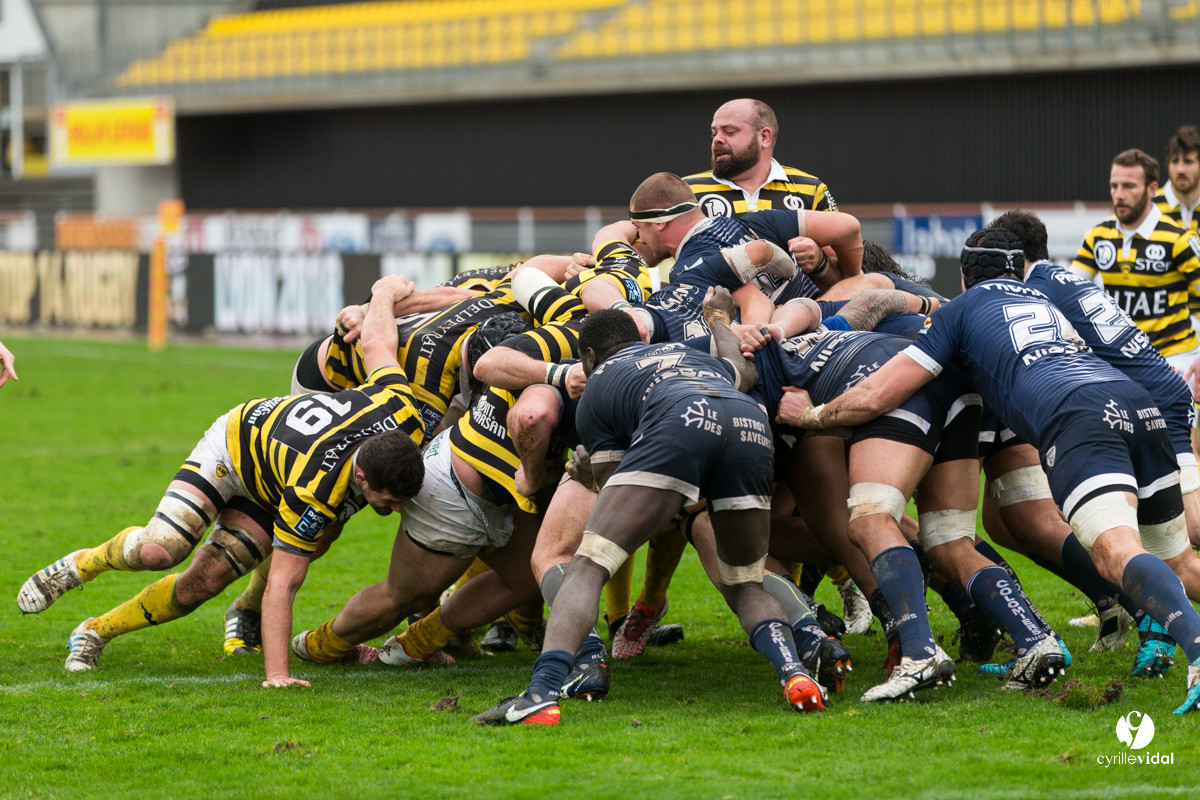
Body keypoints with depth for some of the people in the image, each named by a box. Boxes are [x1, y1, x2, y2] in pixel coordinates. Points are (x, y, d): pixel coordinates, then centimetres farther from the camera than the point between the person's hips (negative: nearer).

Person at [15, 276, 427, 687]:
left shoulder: (403, 413, -33)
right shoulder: (314, 495, -44)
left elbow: (375, 342, -14)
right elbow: (281, 585, -40)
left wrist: (387, 291, 6)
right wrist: (276, 673, -45)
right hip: (234, 444, -5)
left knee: (203, 583, -6)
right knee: (159, 549, -22)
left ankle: (96, 633, 13)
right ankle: (84, 564, 11)